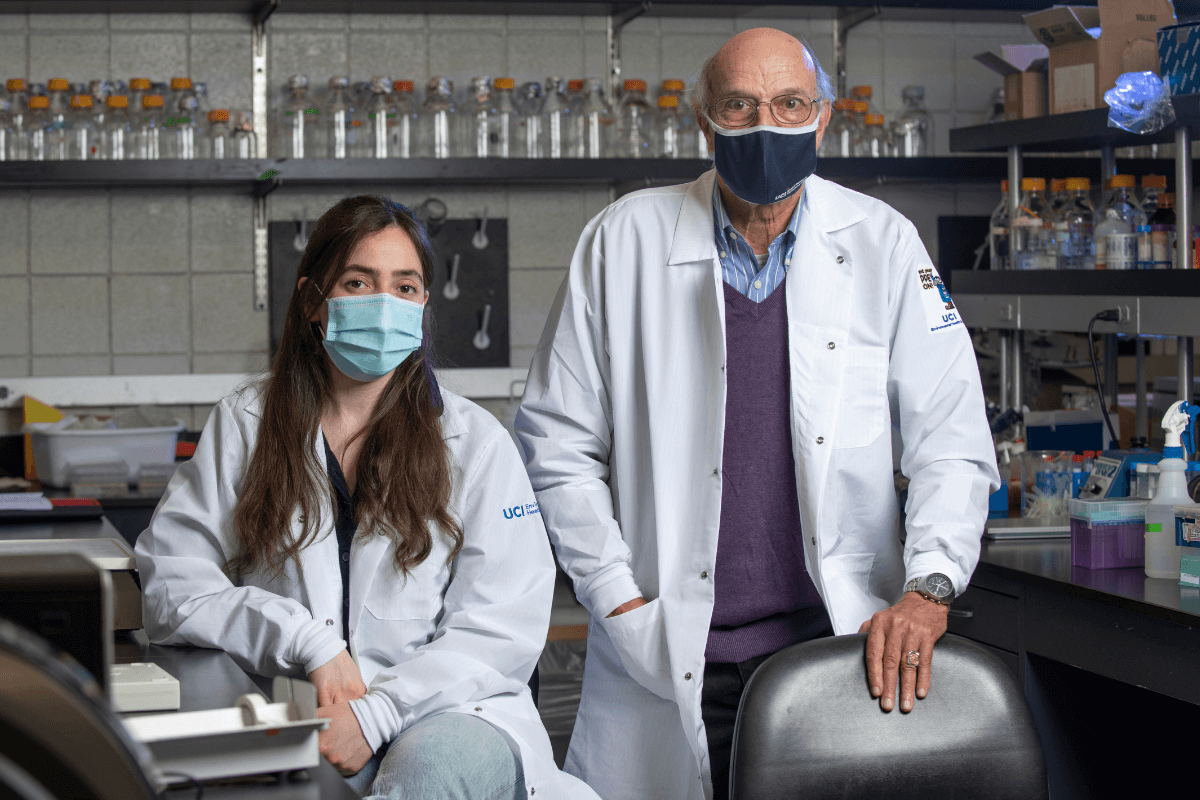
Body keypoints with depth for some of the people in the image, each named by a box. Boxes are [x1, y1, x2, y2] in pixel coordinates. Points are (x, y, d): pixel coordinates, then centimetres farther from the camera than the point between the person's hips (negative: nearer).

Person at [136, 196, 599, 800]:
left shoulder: (473, 440, 7)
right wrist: (308, 641, -12)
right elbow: (168, 578, 3)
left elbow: (505, 626, -1)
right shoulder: (245, 424, 11)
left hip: (448, 711, -1)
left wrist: (375, 712, -15)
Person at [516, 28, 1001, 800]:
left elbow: (952, 440, 2)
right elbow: (558, 440, 5)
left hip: (842, 641, 1)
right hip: (671, 658, 0)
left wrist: (928, 589, -11)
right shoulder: (626, 240, 2)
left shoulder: (882, 242, 3)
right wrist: (619, 603, -2)